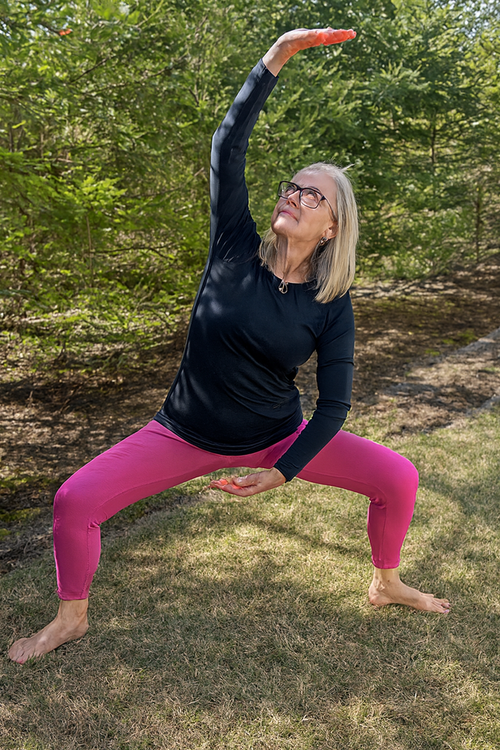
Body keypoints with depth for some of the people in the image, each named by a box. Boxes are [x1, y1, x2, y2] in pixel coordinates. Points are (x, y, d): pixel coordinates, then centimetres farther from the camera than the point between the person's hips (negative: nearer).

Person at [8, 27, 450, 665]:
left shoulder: (330, 305, -11)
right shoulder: (236, 249, -11)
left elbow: (334, 406, -9)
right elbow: (228, 144, -20)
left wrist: (281, 473, -17)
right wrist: (276, 58, -27)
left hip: (278, 438, 1)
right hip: (186, 435, 0)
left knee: (398, 478, -6)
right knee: (75, 501, -13)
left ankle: (386, 584, 24)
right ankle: (70, 619, 17)